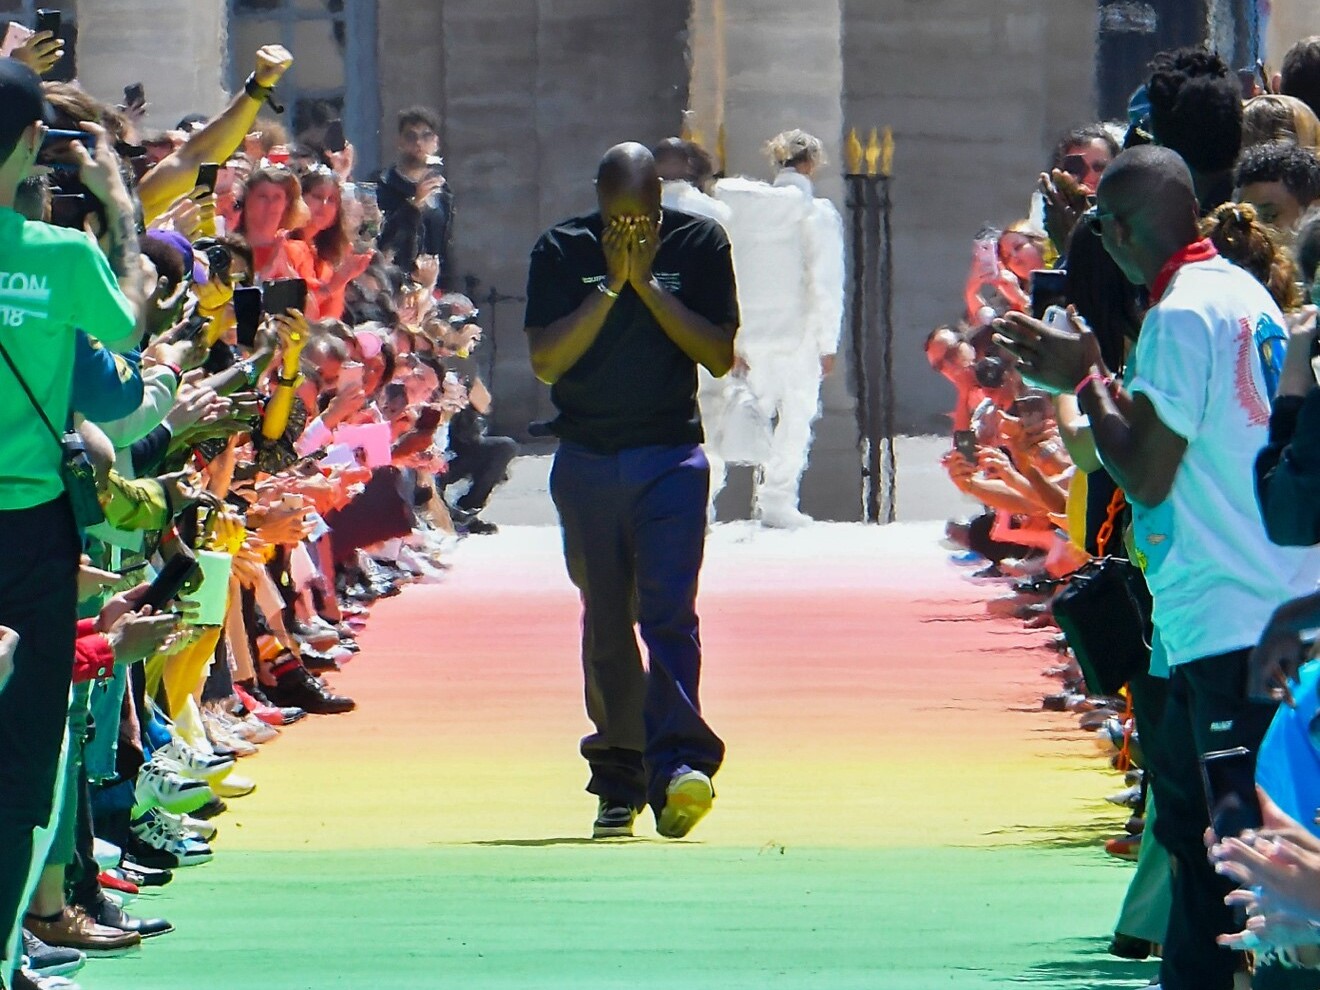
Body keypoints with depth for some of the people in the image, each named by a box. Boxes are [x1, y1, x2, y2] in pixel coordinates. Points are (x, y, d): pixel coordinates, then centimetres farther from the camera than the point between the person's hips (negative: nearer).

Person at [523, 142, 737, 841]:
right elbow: (544, 362, -6)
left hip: (671, 456, -2)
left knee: (669, 613, -16)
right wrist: (610, 286, -13)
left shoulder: (699, 243, 0)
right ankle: (619, 780, 12)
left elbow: (721, 356, -5)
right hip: (587, 461, 2)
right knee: (606, 624, 5)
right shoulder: (563, 250, 1)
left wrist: (649, 284, -12)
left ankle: (676, 764, -26)